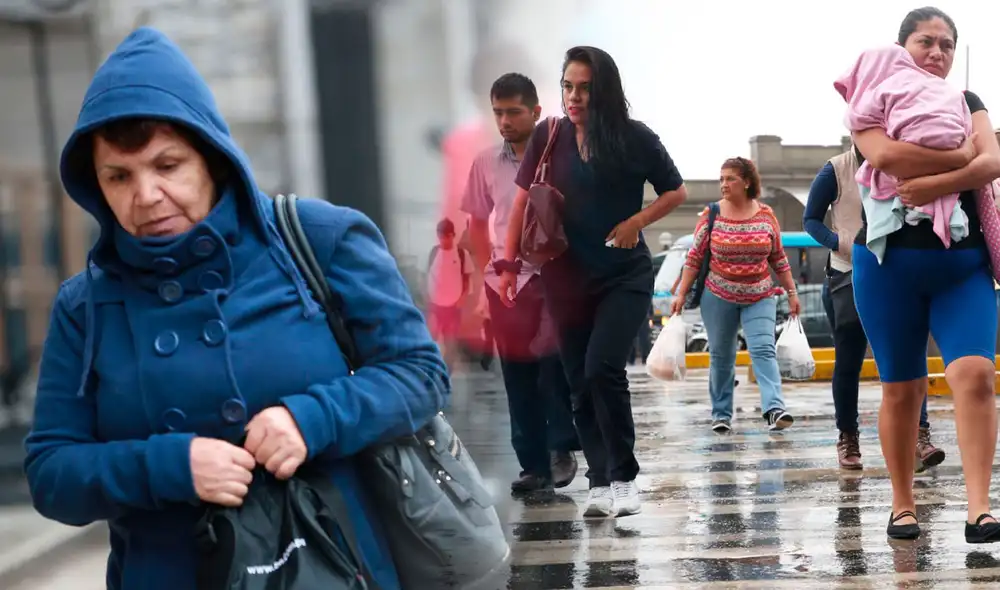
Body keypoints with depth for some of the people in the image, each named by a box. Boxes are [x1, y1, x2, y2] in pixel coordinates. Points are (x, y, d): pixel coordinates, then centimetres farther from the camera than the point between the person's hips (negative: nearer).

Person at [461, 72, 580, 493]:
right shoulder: (486, 163, 6)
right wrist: (488, 270, 9)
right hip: (504, 282, 4)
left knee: (554, 368, -9)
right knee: (518, 378, 6)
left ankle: (561, 450, 9)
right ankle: (533, 464, 13)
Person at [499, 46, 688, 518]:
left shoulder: (634, 138, -6)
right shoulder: (549, 137, -1)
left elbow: (675, 191, 4)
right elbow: (523, 200, 4)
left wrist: (636, 222, -12)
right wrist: (509, 262, -2)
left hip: (625, 275, -3)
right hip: (568, 279, 3)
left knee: (602, 369, -18)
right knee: (581, 385, 5)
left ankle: (624, 478, -5)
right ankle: (600, 482, 14)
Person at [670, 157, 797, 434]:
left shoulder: (766, 215, 1)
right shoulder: (711, 216, -2)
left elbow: (778, 258, 8)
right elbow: (694, 258, 1)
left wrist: (792, 292, 7)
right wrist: (681, 294, -3)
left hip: (760, 297, 0)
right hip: (719, 297, 0)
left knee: (764, 350, -15)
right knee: (721, 356, 7)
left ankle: (774, 408, -25)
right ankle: (721, 414, 17)